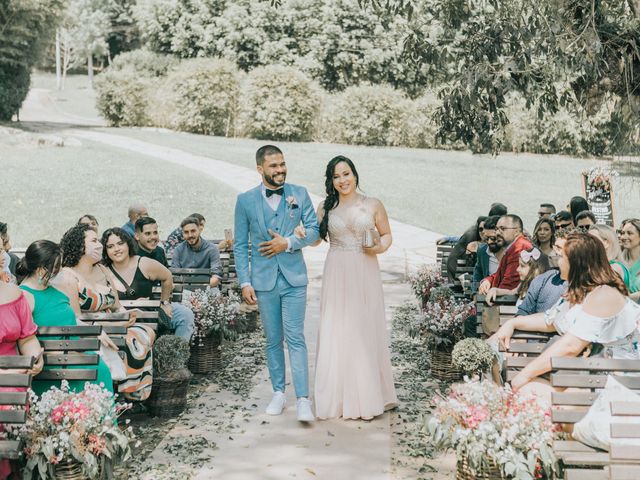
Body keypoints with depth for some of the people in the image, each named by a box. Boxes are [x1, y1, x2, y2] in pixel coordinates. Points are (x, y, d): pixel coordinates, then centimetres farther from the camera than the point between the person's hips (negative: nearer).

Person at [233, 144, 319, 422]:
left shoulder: (300, 194, 2)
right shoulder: (245, 201, 1)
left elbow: (314, 230, 2)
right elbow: (240, 245, 2)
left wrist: (288, 243, -13)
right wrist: (245, 282, -4)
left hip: (294, 279, -1)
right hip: (264, 281, 1)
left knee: (295, 338, -6)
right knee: (273, 341, 10)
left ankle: (303, 399, -6)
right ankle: (279, 393, 22)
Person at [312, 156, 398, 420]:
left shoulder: (373, 205, 3)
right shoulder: (326, 207, 6)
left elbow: (387, 234, 11)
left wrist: (381, 247, -9)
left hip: (365, 274, -1)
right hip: (336, 276, 1)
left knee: (365, 332, 2)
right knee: (336, 334, 1)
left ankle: (367, 397, 14)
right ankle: (339, 397, 10)